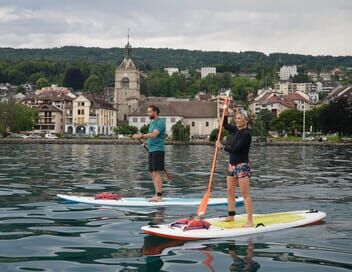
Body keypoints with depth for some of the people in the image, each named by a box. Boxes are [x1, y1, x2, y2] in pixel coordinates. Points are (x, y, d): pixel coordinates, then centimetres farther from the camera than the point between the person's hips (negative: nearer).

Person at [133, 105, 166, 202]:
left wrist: (141, 136, -35)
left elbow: (154, 134, -24)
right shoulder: (152, 122, 19)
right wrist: (147, 142, 7)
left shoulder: (160, 122, -10)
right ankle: (157, 195, 15)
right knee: (152, 173, 10)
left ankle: (159, 196, -10)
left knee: (156, 173, -11)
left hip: (158, 150, -9)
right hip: (151, 150, 9)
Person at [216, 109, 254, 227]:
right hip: (232, 165, 9)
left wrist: (222, 146, -9)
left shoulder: (246, 134, -16)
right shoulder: (235, 130, 8)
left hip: (242, 166, -9)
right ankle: (231, 216, 26)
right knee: (230, 191, 14)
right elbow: (225, 124, 21)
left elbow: (235, 149, -21)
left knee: (245, 194, -9)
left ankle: (250, 220, -8)